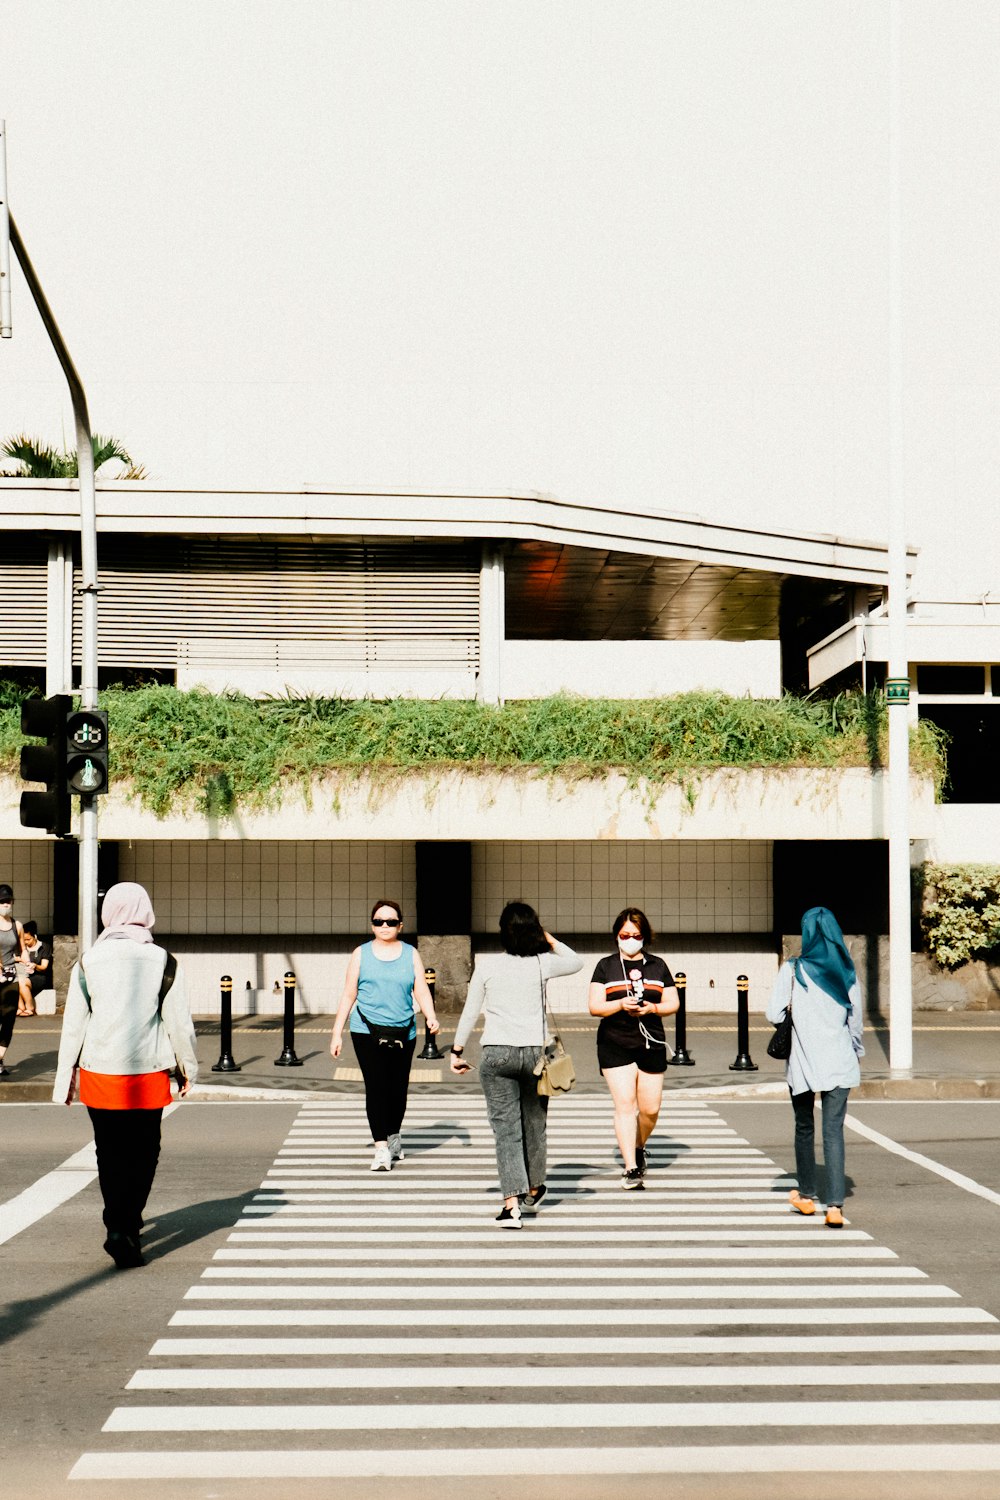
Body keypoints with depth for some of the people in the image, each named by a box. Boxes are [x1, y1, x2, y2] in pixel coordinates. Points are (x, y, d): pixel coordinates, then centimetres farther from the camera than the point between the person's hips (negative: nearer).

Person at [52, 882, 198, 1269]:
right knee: (143, 1152, 9)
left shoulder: (88, 961, -2)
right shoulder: (163, 961, -5)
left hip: (99, 1073, 1)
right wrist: (187, 1068, 12)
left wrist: (66, 1077, 9)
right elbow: (179, 1022, -2)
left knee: (109, 1154, 14)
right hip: (148, 1073, -1)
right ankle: (126, 1228, -3)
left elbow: (73, 1023, 1)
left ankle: (120, 1227, 13)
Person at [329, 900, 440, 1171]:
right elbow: (348, 995, 8)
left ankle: (394, 1138, 32)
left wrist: (431, 1016, -15)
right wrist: (337, 1033, 5)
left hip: (403, 1033, 2)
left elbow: (421, 991, 4)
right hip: (367, 1031, -2)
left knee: (398, 1089, 7)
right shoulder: (361, 954, 7)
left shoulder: (411, 955, 10)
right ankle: (381, 1149, -12)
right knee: (376, 1088, -12)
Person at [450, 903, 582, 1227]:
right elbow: (576, 962, 21)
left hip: (496, 1054, -1)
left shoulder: (486, 967, -3)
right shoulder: (542, 964, 0)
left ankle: (512, 1203, -13)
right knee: (534, 1125, 18)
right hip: (535, 1053, 1)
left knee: (506, 1130, -1)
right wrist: (549, 939, 18)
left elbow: (470, 1013, 2)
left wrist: (457, 1050, 12)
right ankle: (533, 1191, 37)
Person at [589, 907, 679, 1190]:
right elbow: (595, 1006, -1)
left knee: (650, 1108, 4)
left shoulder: (657, 965, 12)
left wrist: (652, 1008, -10)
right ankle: (631, 1168, -11)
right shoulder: (606, 966, 6)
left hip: (651, 1044, 2)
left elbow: (673, 1003, 10)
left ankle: (639, 1148, 33)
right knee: (625, 1104, -11)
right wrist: (621, 1004, -19)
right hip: (615, 1046, -2)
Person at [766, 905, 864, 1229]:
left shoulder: (793, 969, -8)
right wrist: (856, 1051, 22)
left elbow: (774, 1014, -11)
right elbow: (855, 1017, 7)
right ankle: (835, 1205, -10)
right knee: (834, 1131, 0)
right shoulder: (846, 972, 1)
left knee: (804, 1128, 16)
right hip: (839, 1062, 2)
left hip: (802, 1061, -1)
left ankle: (806, 1196, 28)